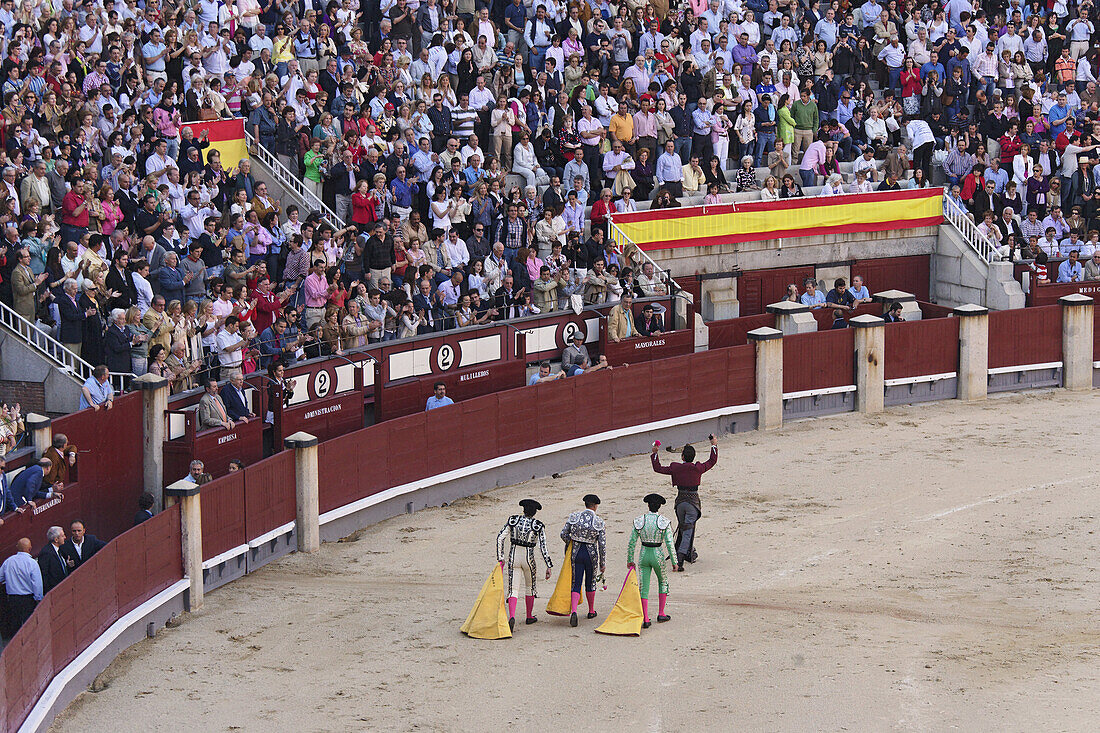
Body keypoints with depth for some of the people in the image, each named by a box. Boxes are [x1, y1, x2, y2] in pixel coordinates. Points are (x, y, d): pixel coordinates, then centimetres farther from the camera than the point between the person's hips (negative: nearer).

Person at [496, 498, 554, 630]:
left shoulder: (513, 520, -1)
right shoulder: (538, 526, -7)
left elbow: (500, 537, -4)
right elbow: (543, 547, -11)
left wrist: (500, 559, 1)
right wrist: (549, 566, -6)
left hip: (513, 556, 1)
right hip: (528, 558, -1)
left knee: (513, 589, -1)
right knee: (530, 586, 23)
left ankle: (511, 617, -25)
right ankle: (529, 616, 35)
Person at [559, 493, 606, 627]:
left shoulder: (573, 517, -4)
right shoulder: (599, 522, -9)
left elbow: (563, 534, -3)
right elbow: (602, 545, -9)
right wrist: (603, 563, 1)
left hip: (576, 552, 1)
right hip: (591, 554, -1)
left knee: (576, 584, 4)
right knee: (590, 582, 21)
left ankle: (573, 611, -19)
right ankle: (591, 611, 36)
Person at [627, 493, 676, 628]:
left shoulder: (639, 521, -4)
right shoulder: (664, 522, -11)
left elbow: (631, 543, -1)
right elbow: (670, 544, -13)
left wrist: (630, 560, 10)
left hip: (644, 556, 1)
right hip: (658, 556, -1)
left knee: (644, 587, 6)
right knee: (663, 582, 24)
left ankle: (645, 619, -1)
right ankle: (661, 614, 25)